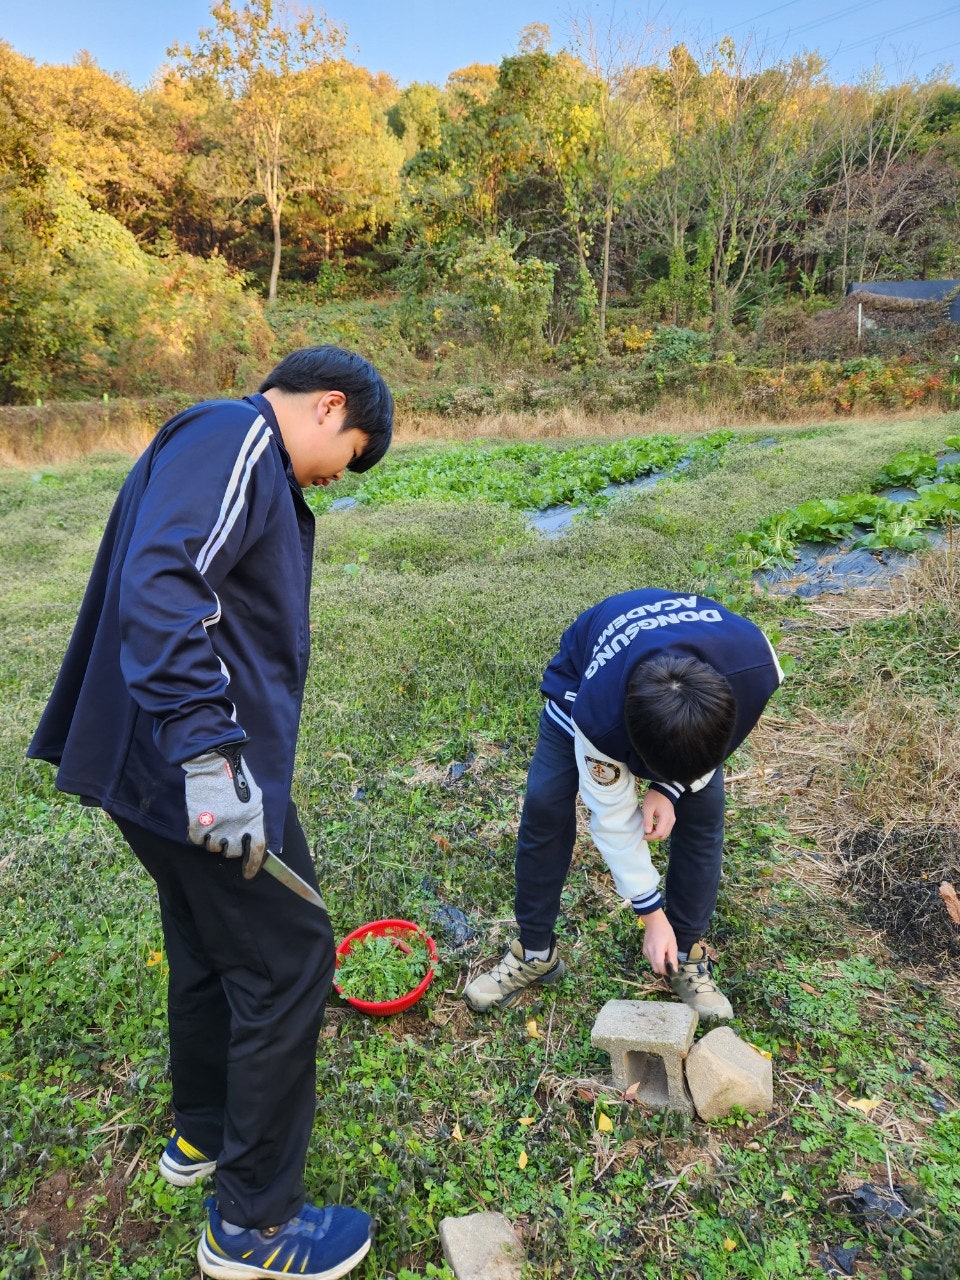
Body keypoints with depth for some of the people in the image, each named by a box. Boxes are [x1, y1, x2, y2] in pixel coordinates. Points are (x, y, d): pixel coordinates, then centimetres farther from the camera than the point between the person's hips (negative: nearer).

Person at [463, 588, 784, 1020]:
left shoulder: (755, 664, -39)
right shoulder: (596, 713, -43)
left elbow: (724, 736, -13)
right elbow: (612, 815, -26)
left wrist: (670, 790, -24)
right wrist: (652, 914, -17)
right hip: (582, 676, -2)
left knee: (703, 810, -10)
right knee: (543, 806, -11)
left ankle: (688, 952, 12)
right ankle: (534, 952, 9)